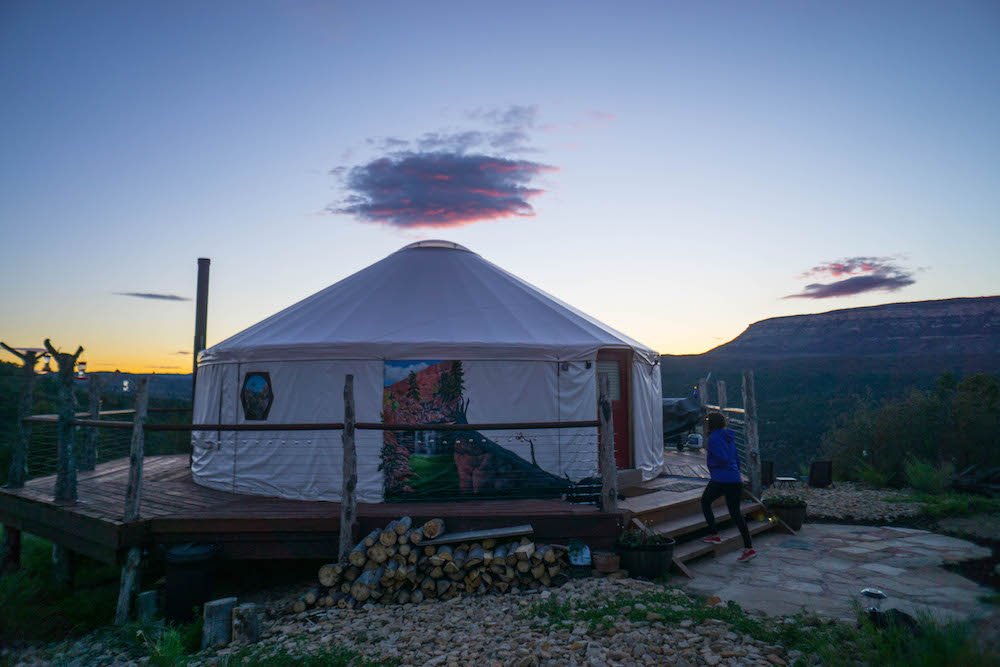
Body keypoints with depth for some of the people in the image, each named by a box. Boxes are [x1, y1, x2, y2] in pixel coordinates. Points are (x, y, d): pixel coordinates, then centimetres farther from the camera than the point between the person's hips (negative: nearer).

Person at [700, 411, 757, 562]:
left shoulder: (714, 438, -12)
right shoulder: (729, 437, 14)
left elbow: (723, 459, -20)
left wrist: (709, 450, -6)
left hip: (720, 480, -8)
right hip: (735, 479, 8)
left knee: (705, 502, 17)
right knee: (736, 513, 10)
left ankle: (714, 535, 15)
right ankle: (749, 548, 7)